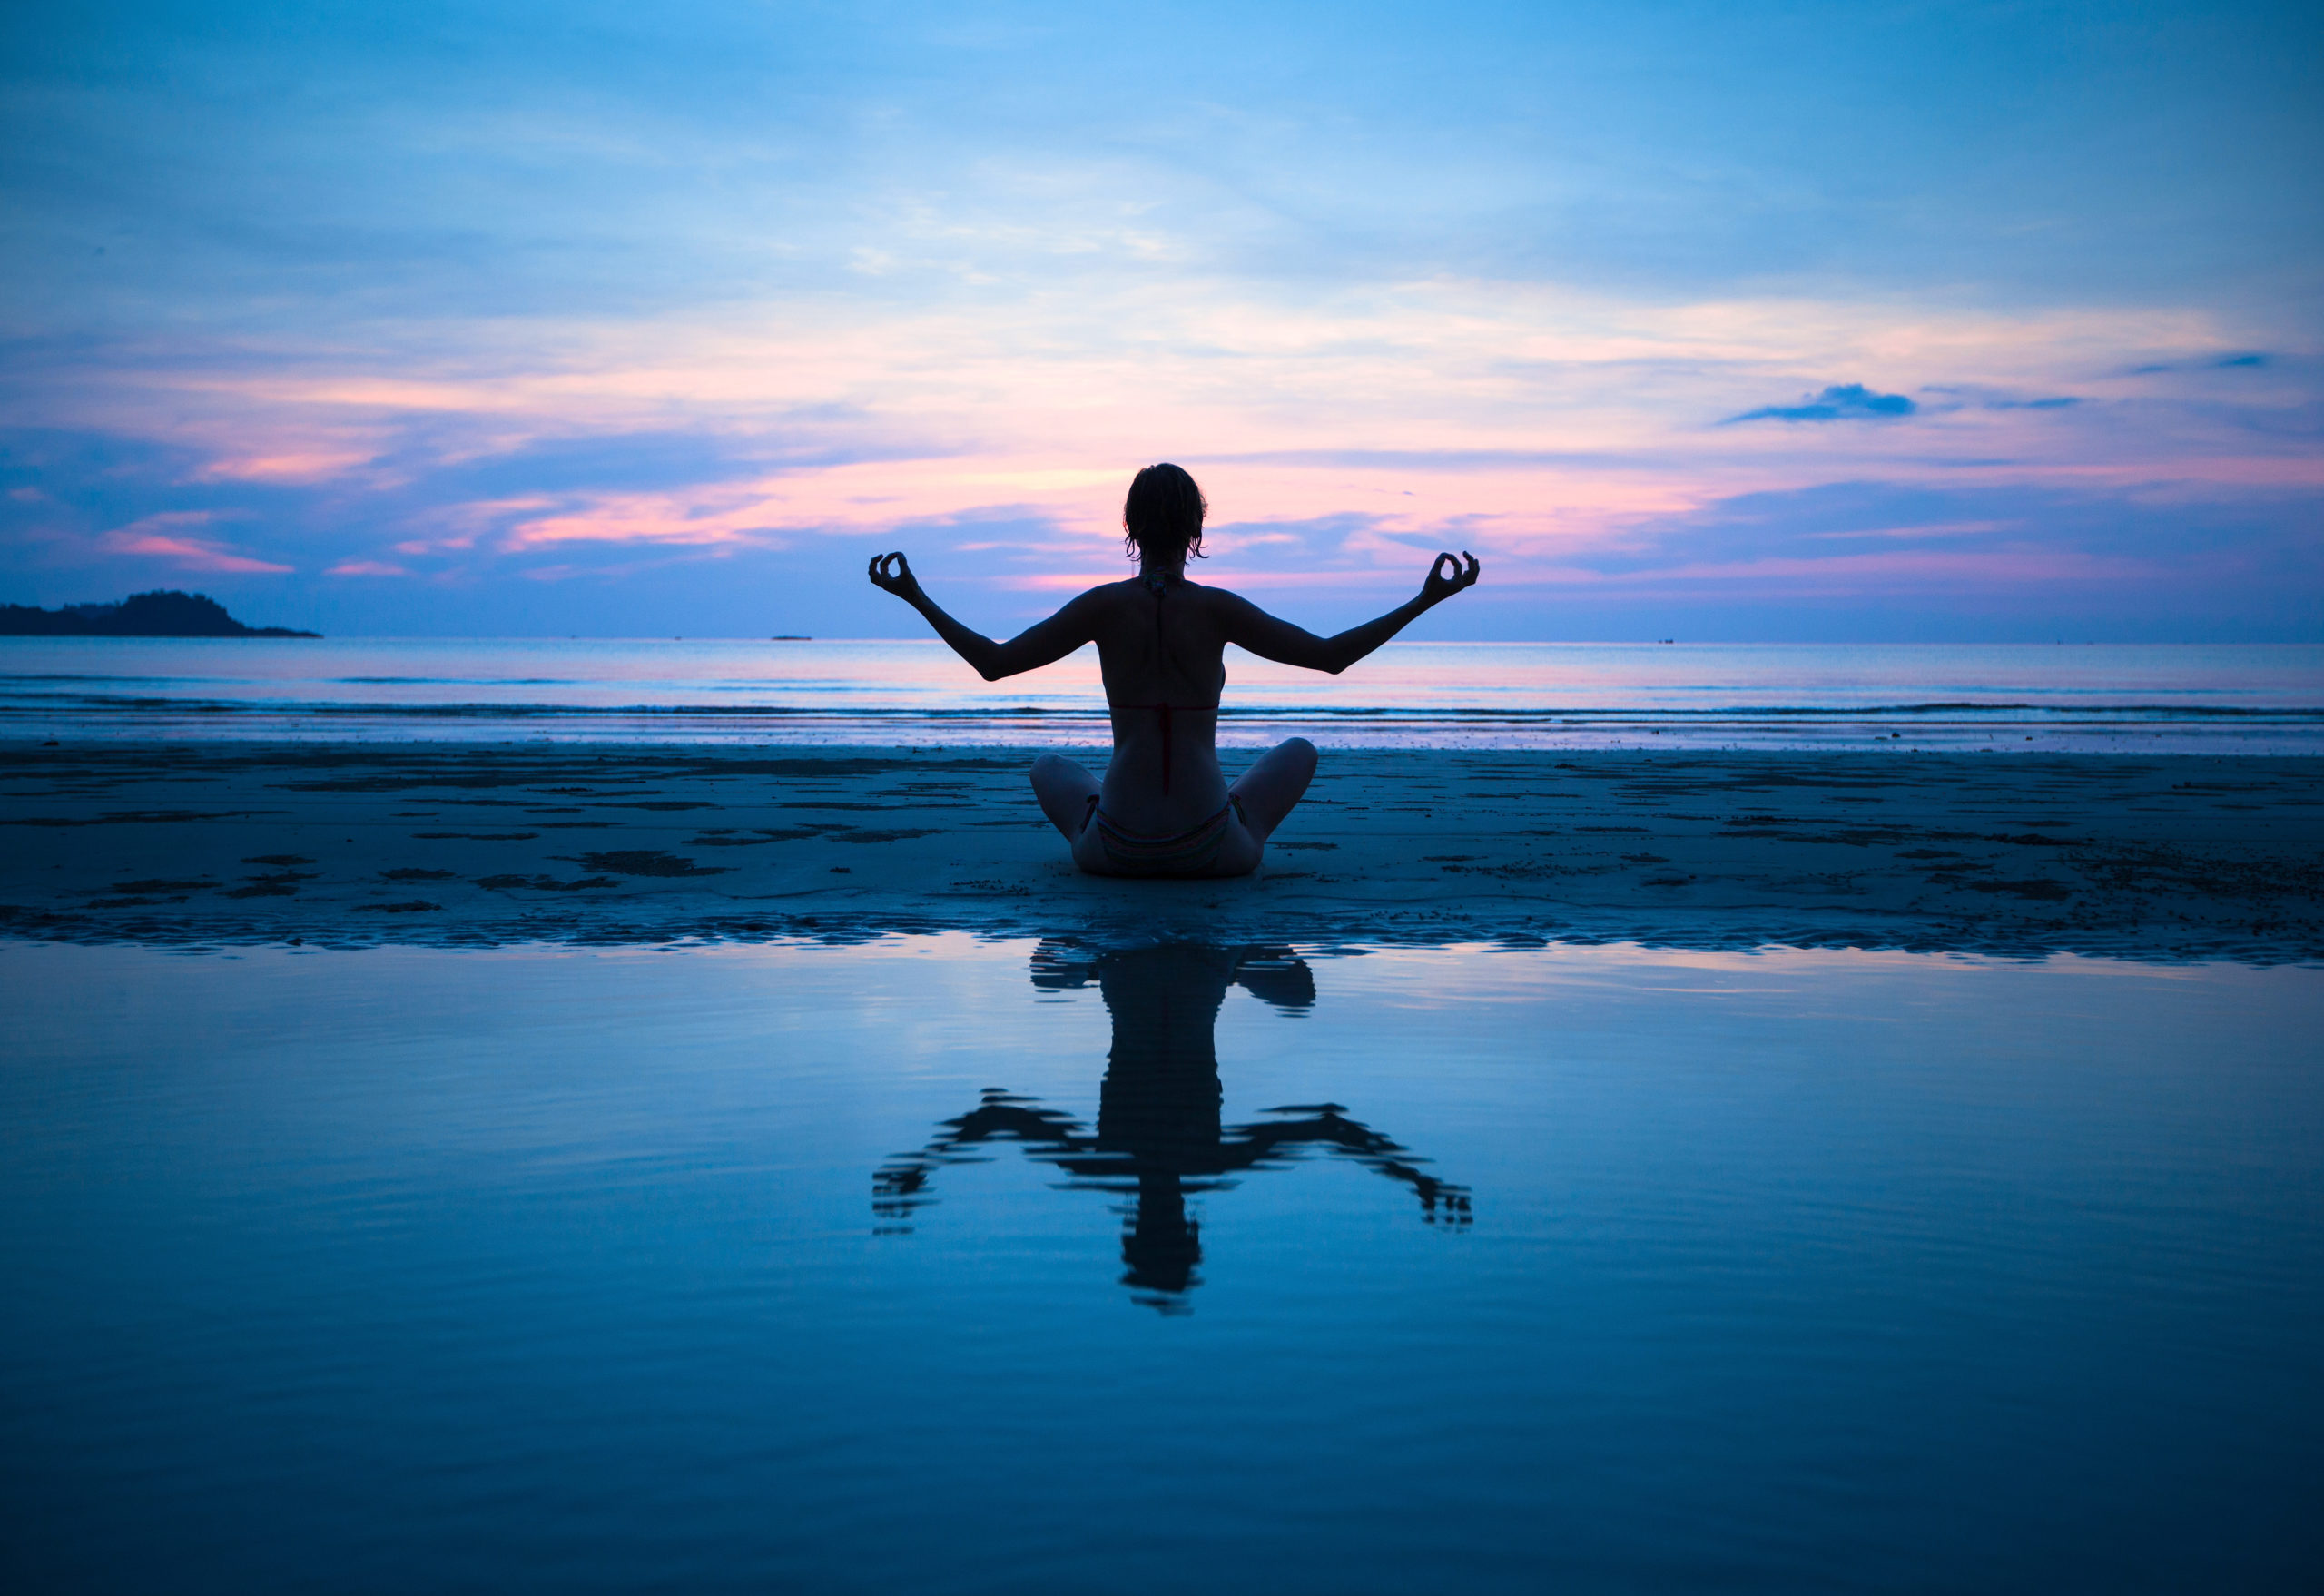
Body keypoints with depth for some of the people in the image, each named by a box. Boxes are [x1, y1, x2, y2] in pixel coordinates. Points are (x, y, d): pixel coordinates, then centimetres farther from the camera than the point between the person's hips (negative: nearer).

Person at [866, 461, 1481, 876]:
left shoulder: (1105, 606, -6)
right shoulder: (1217, 608, -8)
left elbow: (992, 661, -2)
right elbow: (1330, 655, -3)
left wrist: (917, 598, 8)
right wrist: (1425, 600, 3)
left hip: (1117, 849, 1)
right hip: (1213, 851, -1)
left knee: (1048, 766, 34)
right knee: (1299, 750, 27)